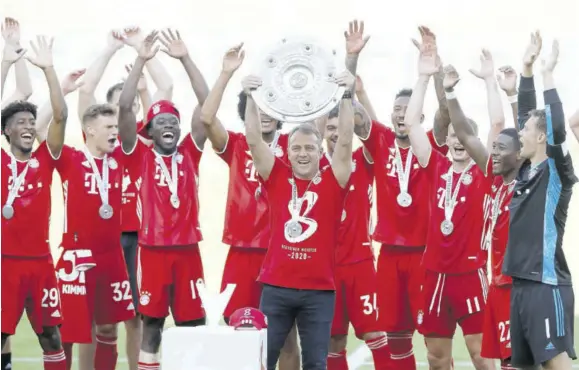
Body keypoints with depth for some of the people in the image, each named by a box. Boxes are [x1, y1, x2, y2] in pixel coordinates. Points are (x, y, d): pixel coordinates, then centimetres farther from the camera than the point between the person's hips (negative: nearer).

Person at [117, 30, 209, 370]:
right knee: (152, 319, 3)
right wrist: (141, 61, -11)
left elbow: (207, 105, 3)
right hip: (153, 248, -2)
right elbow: (125, 107, -8)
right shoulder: (140, 156, 3)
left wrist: (186, 59, -1)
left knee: (193, 323, 4)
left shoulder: (189, 154, 8)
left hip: (187, 248, 2)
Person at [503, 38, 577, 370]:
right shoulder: (528, 170, 12)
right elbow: (529, 117, 19)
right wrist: (527, 73, 16)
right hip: (522, 282, 9)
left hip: (547, 284, -9)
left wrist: (548, 75, -17)